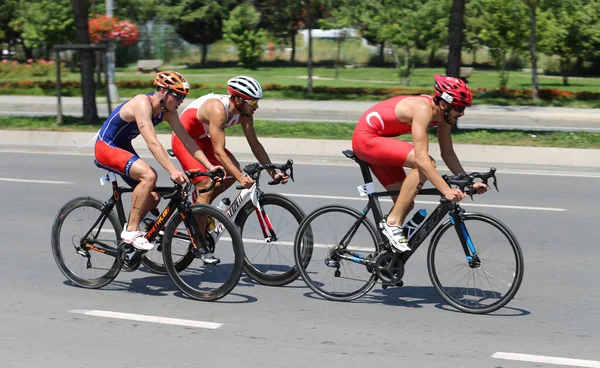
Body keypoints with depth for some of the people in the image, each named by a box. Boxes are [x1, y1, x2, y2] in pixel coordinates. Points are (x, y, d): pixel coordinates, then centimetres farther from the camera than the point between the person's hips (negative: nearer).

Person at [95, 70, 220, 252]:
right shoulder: (143, 103, -29)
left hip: (123, 148, 9)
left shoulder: (168, 110, -5)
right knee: (149, 175, -29)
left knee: (153, 198, 2)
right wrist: (173, 171, -47)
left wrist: (209, 166, -15)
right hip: (106, 147, -9)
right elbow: (152, 143, -38)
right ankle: (131, 231, -20)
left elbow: (186, 139, -5)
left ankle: (130, 230, 23)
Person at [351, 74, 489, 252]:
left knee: (406, 203, 5)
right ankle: (392, 223, -19)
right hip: (366, 138, -10)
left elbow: (448, 153, 6)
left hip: (378, 141, 10)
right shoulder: (423, 109, -29)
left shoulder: (442, 113, -2)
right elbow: (421, 158, -36)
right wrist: (447, 190, -40)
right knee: (425, 165, -26)